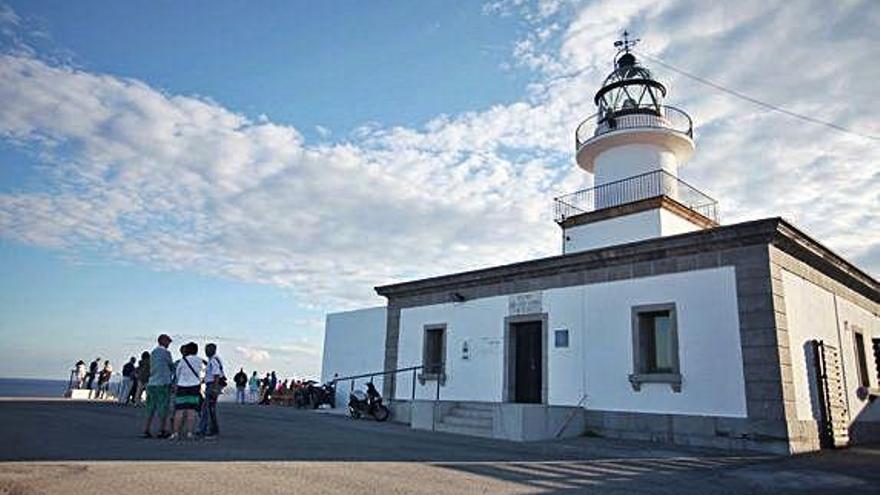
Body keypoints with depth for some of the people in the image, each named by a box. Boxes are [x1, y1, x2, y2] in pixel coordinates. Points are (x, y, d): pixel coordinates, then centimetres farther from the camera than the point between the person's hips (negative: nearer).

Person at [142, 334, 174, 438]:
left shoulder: (153, 352, 13)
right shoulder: (166, 352, -8)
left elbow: (152, 368, 19)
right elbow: (171, 366, 0)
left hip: (151, 383, 7)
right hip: (163, 383, -7)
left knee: (150, 408, 9)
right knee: (163, 408, 0)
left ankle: (146, 430, 7)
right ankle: (162, 430, 3)